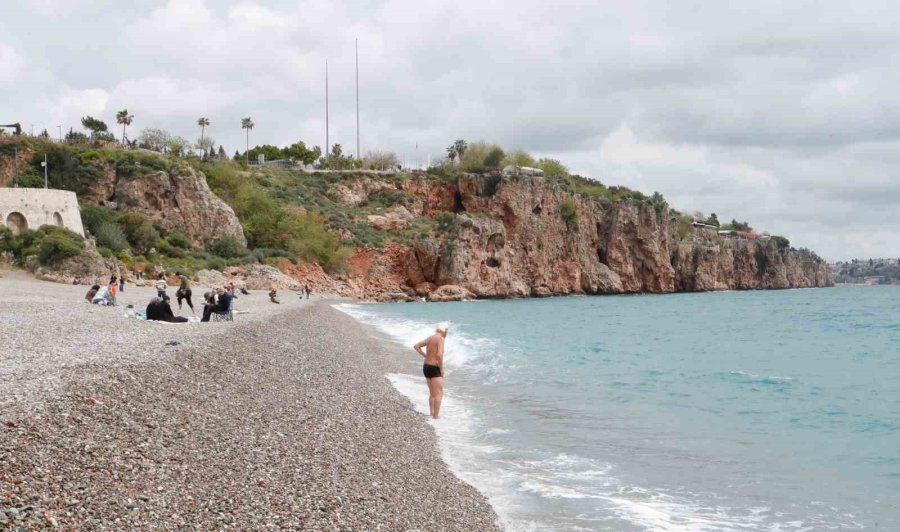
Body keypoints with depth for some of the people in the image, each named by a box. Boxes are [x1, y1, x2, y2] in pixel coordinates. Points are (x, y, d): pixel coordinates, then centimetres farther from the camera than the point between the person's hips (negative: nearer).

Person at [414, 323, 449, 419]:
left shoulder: (430, 338, 11)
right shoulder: (440, 339, -14)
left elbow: (416, 346, 17)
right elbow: (439, 355, -26)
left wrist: (426, 356, 13)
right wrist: (441, 369, -15)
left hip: (426, 367, 9)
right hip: (434, 368, -9)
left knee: (432, 393, 20)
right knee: (439, 393, -4)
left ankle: (432, 413, 26)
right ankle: (436, 415, -6)